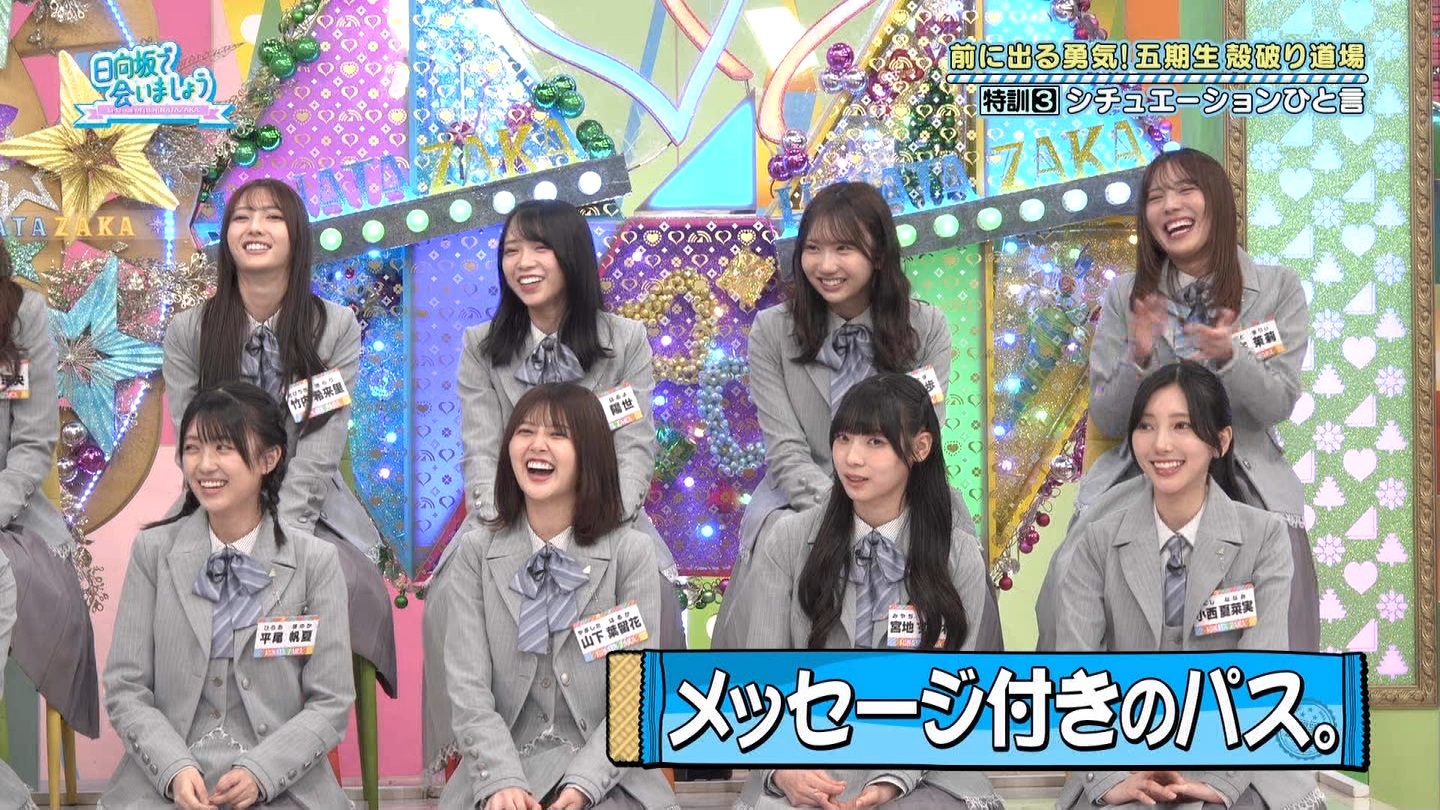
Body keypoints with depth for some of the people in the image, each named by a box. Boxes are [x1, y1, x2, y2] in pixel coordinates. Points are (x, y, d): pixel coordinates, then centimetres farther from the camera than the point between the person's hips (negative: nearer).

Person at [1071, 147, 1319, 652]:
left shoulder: (1278, 288, 2)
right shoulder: (1125, 296, 5)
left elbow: (1278, 406, -5)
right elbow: (1106, 421, 3)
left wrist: (1228, 356, -24)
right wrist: (1139, 360, -16)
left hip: (1244, 476, -1)